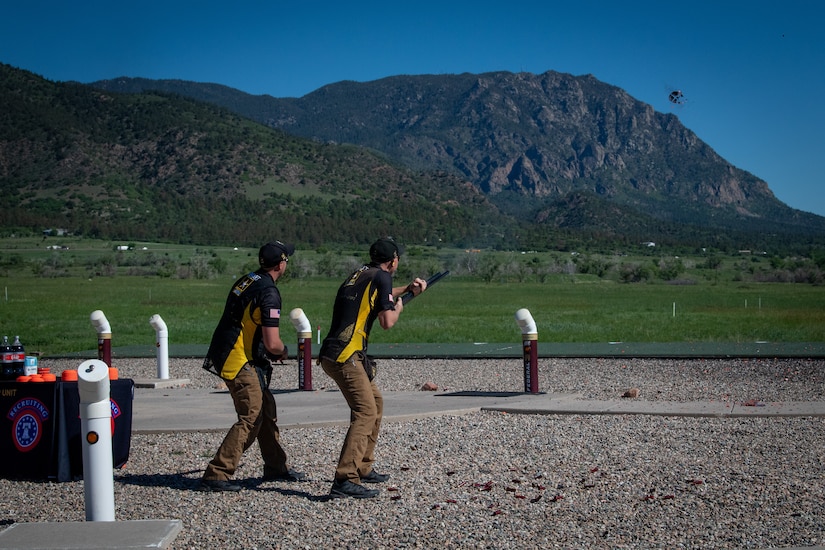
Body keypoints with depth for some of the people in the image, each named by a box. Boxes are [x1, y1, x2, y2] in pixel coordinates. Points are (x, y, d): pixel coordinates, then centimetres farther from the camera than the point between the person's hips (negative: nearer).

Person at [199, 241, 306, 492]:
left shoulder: (245, 281, 10)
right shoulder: (269, 293, -18)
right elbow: (272, 343, -21)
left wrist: (275, 349, 18)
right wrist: (283, 351, 2)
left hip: (227, 356, 10)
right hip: (240, 363, -10)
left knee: (267, 411, 17)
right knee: (251, 419, -8)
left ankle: (276, 467, 28)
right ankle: (215, 476, -9)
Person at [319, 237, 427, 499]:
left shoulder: (361, 273, 20)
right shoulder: (382, 276, -5)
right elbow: (387, 322, -10)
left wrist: (408, 289, 46)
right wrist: (398, 308, 9)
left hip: (331, 355, 9)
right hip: (344, 356, -9)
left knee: (375, 402, 22)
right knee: (366, 412, -14)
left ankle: (363, 468, 28)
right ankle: (345, 480, -24)